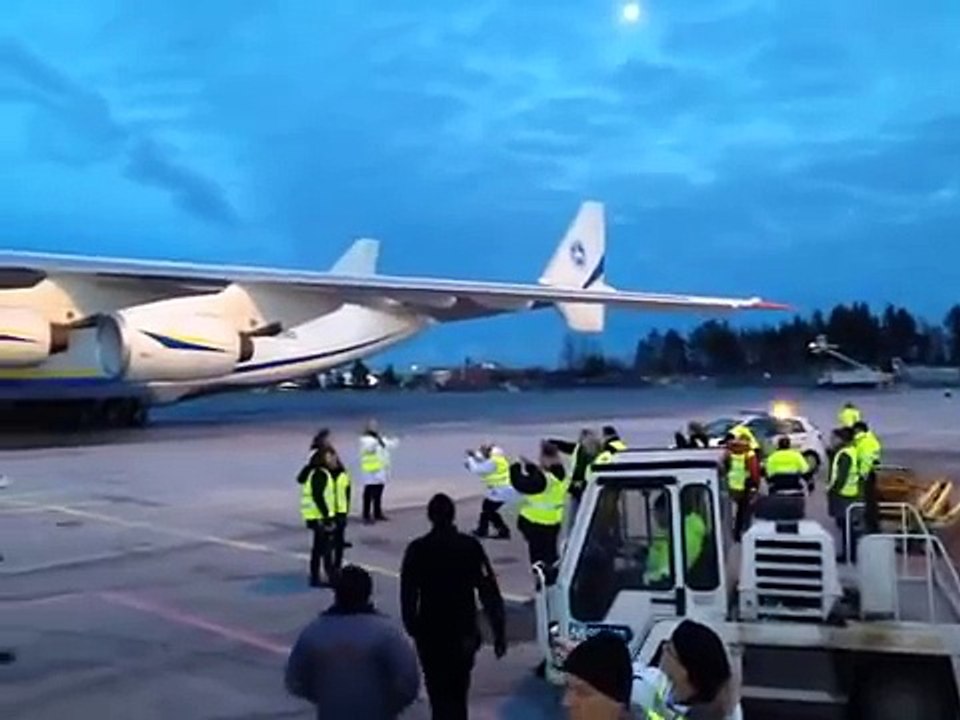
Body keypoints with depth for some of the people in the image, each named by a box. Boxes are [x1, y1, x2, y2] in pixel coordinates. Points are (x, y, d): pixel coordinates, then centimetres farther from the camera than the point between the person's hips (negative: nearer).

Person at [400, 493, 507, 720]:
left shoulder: (417, 549, -9)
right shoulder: (471, 546, -7)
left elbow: (408, 594, -5)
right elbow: (489, 592, -9)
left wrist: (412, 628, 10)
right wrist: (499, 632, -5)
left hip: (430, 634, -1)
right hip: (464, 633, 2)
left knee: (439, 692, 7)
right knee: (458, 691, 20)